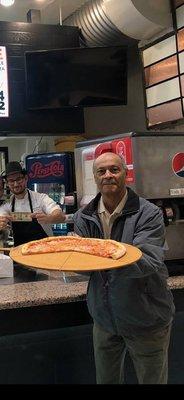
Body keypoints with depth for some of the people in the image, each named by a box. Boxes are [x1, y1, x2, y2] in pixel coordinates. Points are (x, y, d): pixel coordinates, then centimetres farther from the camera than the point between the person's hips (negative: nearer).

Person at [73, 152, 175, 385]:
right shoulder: (84, 217, -1)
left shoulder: (148, 214, -15)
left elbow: (149, 262, -28)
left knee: (151, 379, 14)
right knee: (105, 379, 21)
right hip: (104, 318, 4)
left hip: (146, 321, -4)